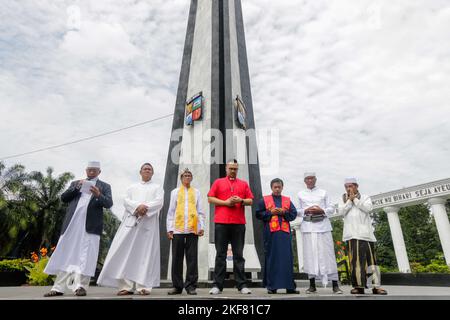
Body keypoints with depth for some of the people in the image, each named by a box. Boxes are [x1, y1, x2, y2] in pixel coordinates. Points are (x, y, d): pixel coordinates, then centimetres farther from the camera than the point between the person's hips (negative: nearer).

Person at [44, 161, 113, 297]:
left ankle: (81, 286, 1)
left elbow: (109, 204, -2)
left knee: (85, 256, -4)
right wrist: (76, 188, -3)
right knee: (66, 255, 5)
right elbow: (63, 198, 11)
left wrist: (98, 195, -21)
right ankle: (59, 287, 11)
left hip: (91, 225, -3)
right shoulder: (75, 183, 21)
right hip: (72, 224, 3)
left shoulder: (104, 186, 11)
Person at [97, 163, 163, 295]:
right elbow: (126, 201, 5)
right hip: (131, 222, 2)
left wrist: (145, 208, -18)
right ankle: (126, 285, -4)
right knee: (126, 252, -6)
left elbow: (159, 202, -1)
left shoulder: (157, 187, 15)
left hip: (148, 223, -2)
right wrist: (138, 206, -14)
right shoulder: (132, 187, 22)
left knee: (145, 253, -6)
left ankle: (143, 286, -4)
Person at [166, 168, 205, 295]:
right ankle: (177, 286, 14)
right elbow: (171, 211, 9)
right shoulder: (175, 192, 13)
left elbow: (200, 211, 10)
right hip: (178, 229, 0)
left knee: (192, 258, 1)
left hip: (193, 229, 0)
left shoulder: (196, 192, 13)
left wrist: (202, 226, -1)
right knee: (177, 258, 4)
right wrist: (169, 228, 1)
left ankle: (191, 285, 9)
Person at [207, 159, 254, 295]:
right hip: (221, 222, -1)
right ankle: (217, 285, 8)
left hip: (239, 223, 1)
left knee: (239, 255, 5)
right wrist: (226, 202, -8)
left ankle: (242, 285, 10)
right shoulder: (218, 182, 11)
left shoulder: (244, 184, 15)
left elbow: (250, 200, 12)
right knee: (220, 254, 2)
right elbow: (210, 198, 3)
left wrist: (241, 200, -8)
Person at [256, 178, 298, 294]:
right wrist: (270, 212, -10)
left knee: (287, 258, 2)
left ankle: (289, 286, 9)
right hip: (271, 232, -2)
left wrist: (284, 212, -9)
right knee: (271, 258, 1)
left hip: (284, 232, 2)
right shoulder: (264, 200, 8)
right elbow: (258, 214, 2)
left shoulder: (287, 200, 14)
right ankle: (271, 286, 9)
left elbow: (294, 214, 7)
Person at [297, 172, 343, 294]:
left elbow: (331, 208, 9)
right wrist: (306, 211, -8)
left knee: (327, 253, -3)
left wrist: (322, 210, -9)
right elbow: (298, 211, 11)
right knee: (310, 254, 0)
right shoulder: (301, 194, 13)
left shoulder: (323, 192, 12)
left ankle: (335, 285, 3)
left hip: (322, 225, 0)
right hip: (308, 226, 1)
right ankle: (312, 285, 9)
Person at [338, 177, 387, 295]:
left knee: (370, 258, -1)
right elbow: (341, 212, -1)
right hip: (352, 234, 0)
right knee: (355, 259, -4)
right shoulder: (343, 199, 15)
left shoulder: (365, 197, 12)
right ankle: (359, 286, -1)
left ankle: (376, 286, 3)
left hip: (365, 232, 0)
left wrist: (355, 199, -4)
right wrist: (349, 200, -4)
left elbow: (368, 208, -7)